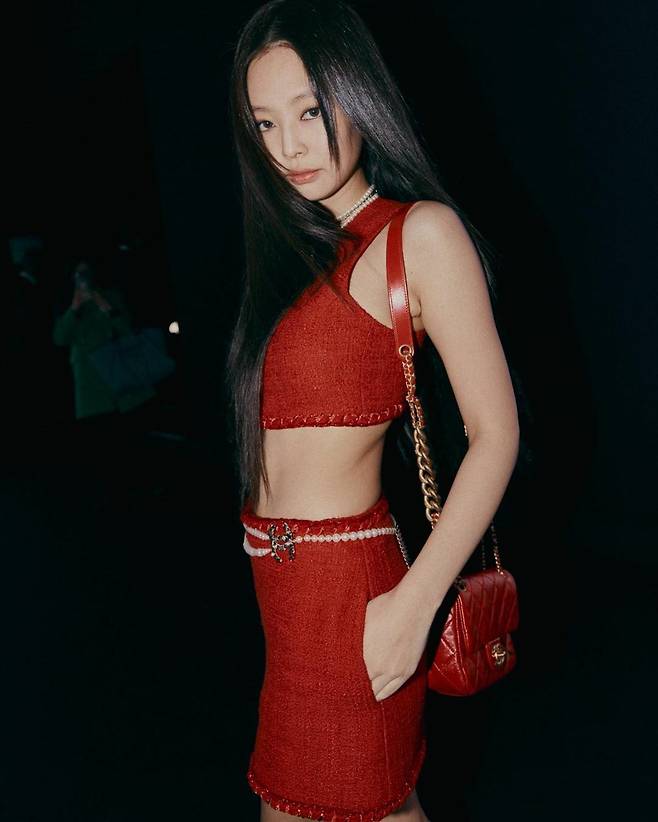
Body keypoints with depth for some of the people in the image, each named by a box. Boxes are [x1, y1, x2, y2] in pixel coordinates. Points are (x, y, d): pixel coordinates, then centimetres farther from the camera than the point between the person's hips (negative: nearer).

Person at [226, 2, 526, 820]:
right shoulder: (296, 246, 13)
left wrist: (413, 602, -19)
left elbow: (497, 435, -14)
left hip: (343, 583, -6)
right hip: (281, 576, 6)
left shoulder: (421, 232, -10)